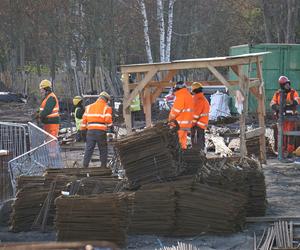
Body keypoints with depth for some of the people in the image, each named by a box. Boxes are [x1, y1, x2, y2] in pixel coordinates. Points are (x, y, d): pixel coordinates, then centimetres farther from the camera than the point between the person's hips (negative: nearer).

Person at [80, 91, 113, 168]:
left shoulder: (89, 107, 15)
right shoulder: (106, 108, 2)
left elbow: (84, 120, 12)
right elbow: (108, 120, -10)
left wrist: (82, 131, 15)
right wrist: (110, 127, 5)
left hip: (90, 131, 3)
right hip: (101, 132, -3)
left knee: (88, 150, 2)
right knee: (103, 150, 6)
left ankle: (85, 166, -3)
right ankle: (103, 167, 6)